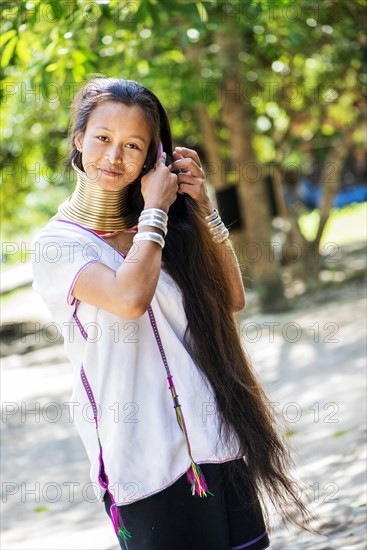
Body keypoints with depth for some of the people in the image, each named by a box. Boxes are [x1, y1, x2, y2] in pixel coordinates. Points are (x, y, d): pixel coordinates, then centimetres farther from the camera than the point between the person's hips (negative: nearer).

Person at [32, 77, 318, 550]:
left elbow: (232, 298, 12)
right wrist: (156, 209, -8)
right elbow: (129, 297, -22)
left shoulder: (165, 229, 12)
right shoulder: (56, 244, -5)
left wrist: (203, 209, 4)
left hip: (217, 444, 5)